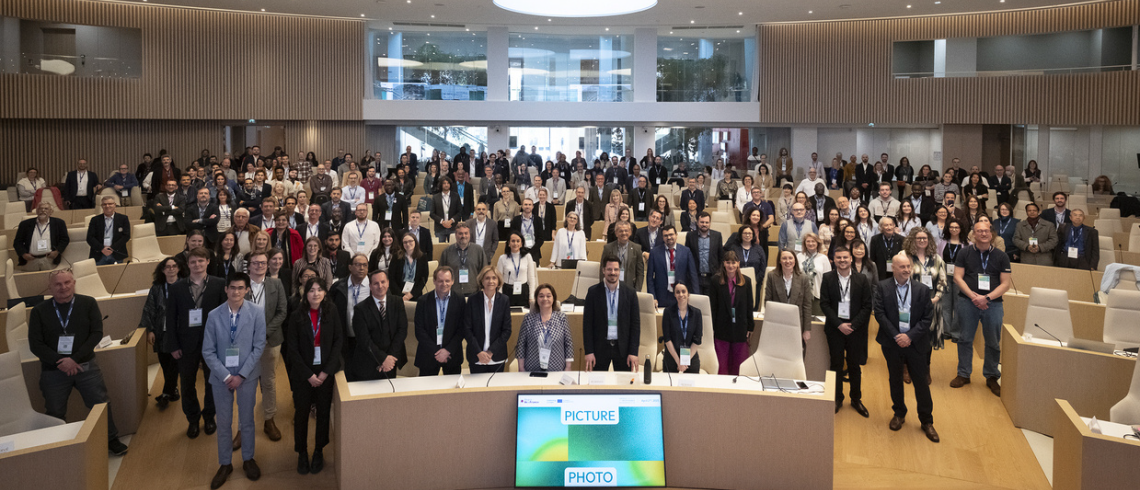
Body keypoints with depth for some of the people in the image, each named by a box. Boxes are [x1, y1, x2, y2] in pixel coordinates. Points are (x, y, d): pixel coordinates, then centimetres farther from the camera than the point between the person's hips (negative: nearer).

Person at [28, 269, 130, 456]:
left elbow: (97, 333, -7)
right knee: (55, 413, 11)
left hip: (85, 366, 0)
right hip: (53, 370, 0)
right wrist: (60, 362, -16)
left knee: (101, 404, 4)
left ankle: (111, 440, 21)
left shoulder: (88, 303, -3)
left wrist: (75, 359, -16)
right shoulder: (39, 311, -2)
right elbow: (35, 344, -4)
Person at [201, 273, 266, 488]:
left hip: (247, 375, 0)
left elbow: (259, 347, -9)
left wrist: (241, 375, -13)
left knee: (247, 420, 13)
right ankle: (225, 464, 26)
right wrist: (225, 375, -12)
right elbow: (208, 351, -6)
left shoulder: (256, 314, -11)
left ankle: (248, 459, 32)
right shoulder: (214, 315, -9)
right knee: (223, 423, 10)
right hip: (221, 376, 1)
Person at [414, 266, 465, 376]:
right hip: (428, 356, 0)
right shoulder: (423, 301, -1)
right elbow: (419, 331, -3)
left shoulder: (459, 300, -1)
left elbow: (462, 329, -3)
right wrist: (435, 351, -11)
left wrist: (448, 350, -12)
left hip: (452, 354, 0)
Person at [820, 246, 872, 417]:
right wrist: (839, 324, -12)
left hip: (855, 328, 0)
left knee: (855, 365, 8)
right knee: (836, 364, 6)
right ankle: (837, 399, 18)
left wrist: (853, 325, -11)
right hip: (835, 328, 0)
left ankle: (856, 399, 22)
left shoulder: (862, 279, 0)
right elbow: (824, 304, -4)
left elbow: (867, 306, -1)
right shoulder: (827, 278, 0)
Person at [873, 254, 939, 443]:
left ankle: (926, 421, 17)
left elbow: (927, 317, -4)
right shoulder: (882, 287, -3)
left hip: (915, 343, 0)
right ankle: (899, 414, 32)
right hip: (892, 342, 0)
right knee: (895, 380, 14)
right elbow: (879, 313, -8)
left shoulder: (922, 290, -1)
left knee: (921, 381, 3)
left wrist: (910, 336, -14)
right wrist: (896, 336, -15)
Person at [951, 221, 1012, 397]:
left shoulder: (1001, 256, 5)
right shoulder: (965, 253, 4)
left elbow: (1005, 284, 2)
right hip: (968, 302, 0)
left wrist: (987, 298, -13)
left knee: (993, 342, 5)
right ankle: (964, 374, 18)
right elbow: (958, 277, -1)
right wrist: (973, 296, -13)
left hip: (993, 303, 0)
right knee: (965, 339, 6)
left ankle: (991, 377, 19)